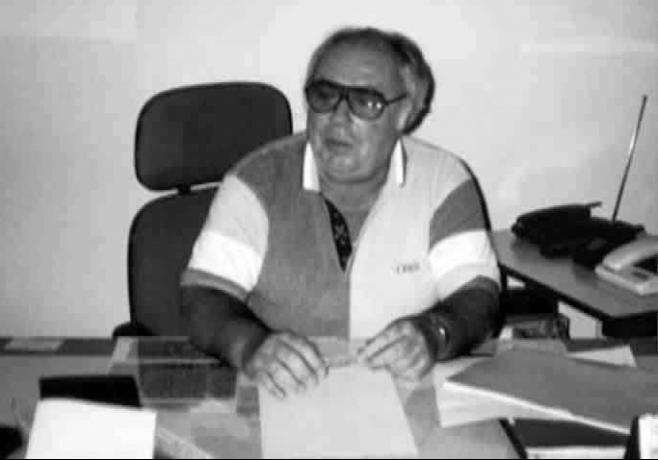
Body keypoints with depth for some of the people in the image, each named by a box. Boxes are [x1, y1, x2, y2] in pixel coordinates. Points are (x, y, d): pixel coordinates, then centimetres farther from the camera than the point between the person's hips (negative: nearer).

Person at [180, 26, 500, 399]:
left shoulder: (444, 181, -1)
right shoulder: (256, 182, -3)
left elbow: (478, 296, -6)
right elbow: (205, 296, -9)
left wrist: (434, 333, -29)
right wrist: (250, 344, -31)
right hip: (281, 397, 0)